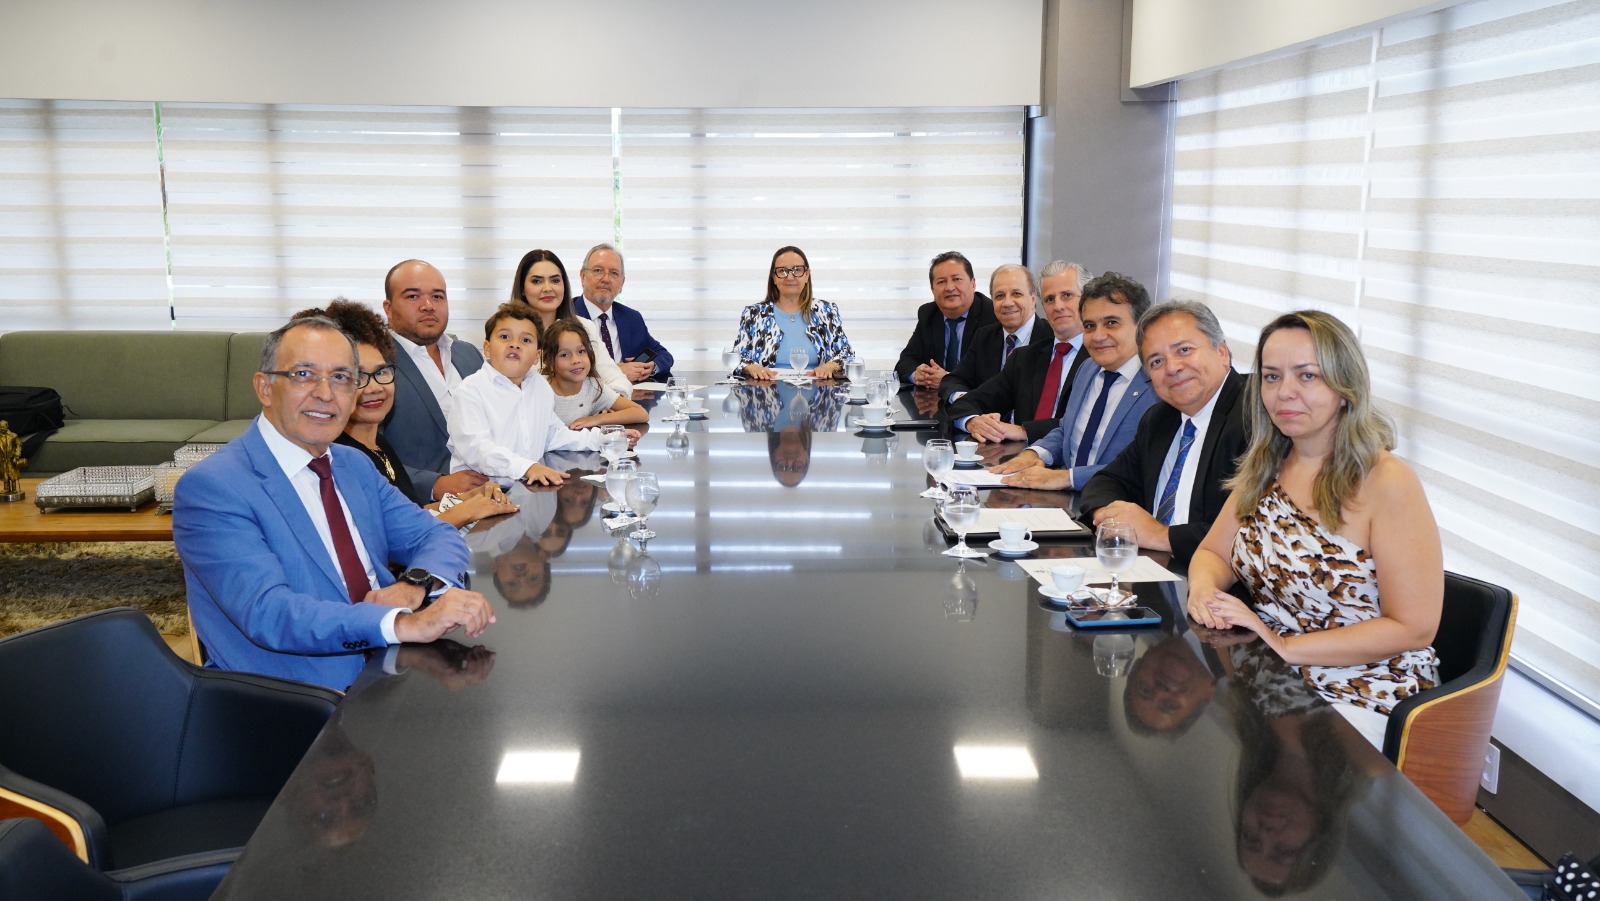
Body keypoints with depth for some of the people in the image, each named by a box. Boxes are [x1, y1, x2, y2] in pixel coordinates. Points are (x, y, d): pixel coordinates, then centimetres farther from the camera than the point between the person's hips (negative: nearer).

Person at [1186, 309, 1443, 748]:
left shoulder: (1386, 482, -15)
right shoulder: (1264, 469, 6)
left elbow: (1413, 628, -15)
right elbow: (1213, 554, 13)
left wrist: (1284, 645, -19)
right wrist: (1204, 590, -12)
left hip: (1356, 694, -6)